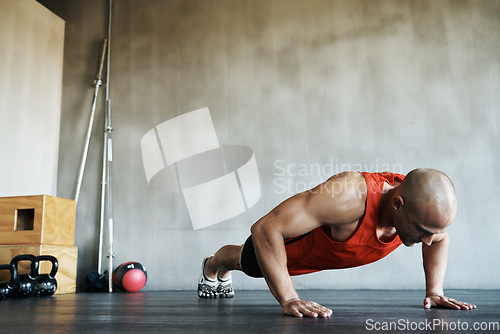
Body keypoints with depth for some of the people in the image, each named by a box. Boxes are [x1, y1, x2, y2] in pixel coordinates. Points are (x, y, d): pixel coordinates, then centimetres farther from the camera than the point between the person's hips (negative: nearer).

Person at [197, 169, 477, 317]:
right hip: (290, 241, -6)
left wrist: (435, 291, -14)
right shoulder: (348, 196, -51)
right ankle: (212, 266, 66)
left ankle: (224, 274, 70)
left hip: (332, 250, 6)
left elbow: (440, 239, -3)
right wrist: (288, 299, -47)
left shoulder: (422, 205, -30)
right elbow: (265, 229, -49)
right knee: (247, 262, 27)